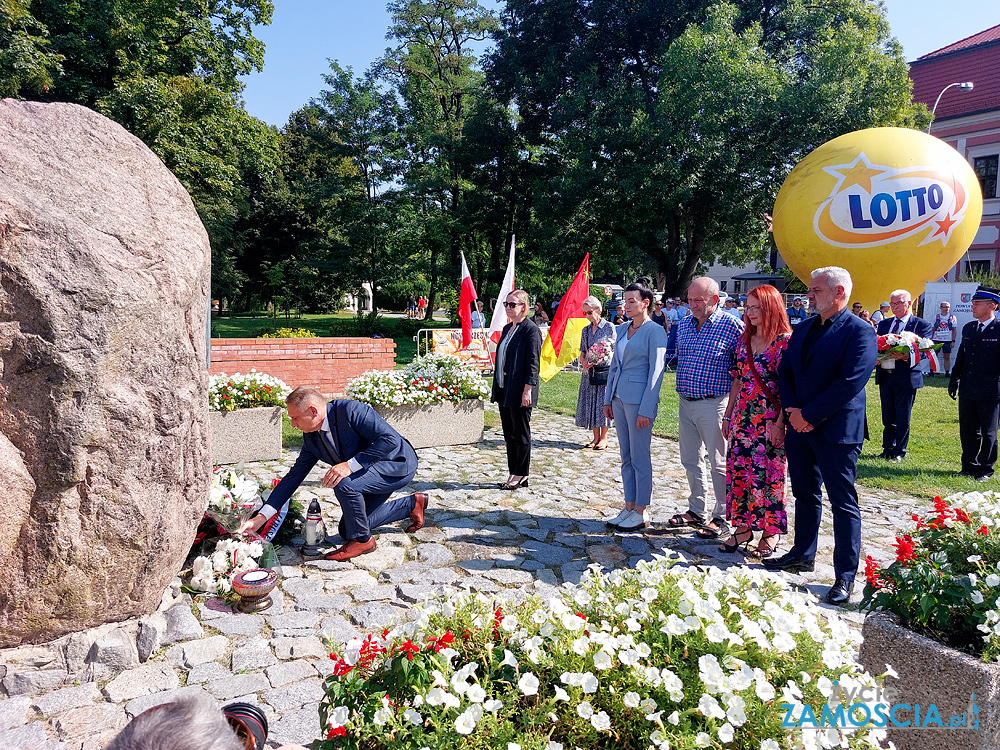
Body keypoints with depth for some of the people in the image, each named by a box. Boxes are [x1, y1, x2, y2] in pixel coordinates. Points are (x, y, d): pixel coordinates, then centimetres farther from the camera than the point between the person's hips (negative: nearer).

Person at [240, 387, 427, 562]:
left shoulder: (350, 410, -27)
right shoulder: (311, 438, -2)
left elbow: (390, 438, -32)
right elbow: (294, 476, 2)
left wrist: (350, 465, -35)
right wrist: (261, 517, -3)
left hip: (398, 464, -9)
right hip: (371, 473, 9)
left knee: (344, 485, -32)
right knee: (347, 530, 16)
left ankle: (362, 540, -5)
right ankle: (412, 504, 28)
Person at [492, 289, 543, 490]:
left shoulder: (531, 330, -11)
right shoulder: (507, 329, 15)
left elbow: (533, 362, -15)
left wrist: (527, 390, -19)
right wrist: (498, 387, 16)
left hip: (520, 391, -9)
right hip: (504, 390, 9)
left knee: (521, 434, 2)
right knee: (509, 434, 13)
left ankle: (521, 475, 13)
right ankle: (513, 473, 22)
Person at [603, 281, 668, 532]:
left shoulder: (655, 331, -9)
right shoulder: (622, 329, 13)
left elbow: (656, 372, -13)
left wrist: (646, 410, -16)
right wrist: (608, 399, 15)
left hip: (639, 400, -8)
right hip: (620, 398, 8)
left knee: (640, 458, 1)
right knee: (626, 457, 13)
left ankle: (641, 512, 12)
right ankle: (629, 507, 23)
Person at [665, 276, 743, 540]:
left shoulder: (732, 326, -11)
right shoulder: (683, 325, 8)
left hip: (713, 404, -7)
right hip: (685, 402, 7)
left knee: (719, 463, 3)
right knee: (691, 460, 15)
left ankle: (721, 518, 16)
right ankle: (697, 511, 30)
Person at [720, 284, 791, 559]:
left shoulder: (785, 341, -8)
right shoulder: (744, 341, 11)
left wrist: (780, 422, -18)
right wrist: (728, 415, 13)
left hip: (770, 420, -6)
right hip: (742, 417, 6)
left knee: (768, 473, 0)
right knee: (738, 470, 6)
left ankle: (770, 532, 15)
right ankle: (743, 527, 19)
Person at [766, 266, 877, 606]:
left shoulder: (860, 332, -10)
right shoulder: (802, 329, 12)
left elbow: (850, 383, -19)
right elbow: (784, 371, 11)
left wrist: (809, 415, -17)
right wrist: (791, 409, -5)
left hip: (837, 431, -7)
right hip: (800, 426, 7)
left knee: (843, 503, 2)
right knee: (805, 495, 18)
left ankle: (846, 575, 12)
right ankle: (803, 555, 32)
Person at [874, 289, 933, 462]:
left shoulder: (921, 325, -1)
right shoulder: (884, 324, 15)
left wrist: (906, 356, -30)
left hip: (905, 376, -5)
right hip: (884, 375, 5)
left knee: (903, 419, 3)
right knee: (888, 417, 13)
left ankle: (899, 452, 14)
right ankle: (888, 448, 24)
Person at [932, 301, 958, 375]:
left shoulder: (953, 318, 7)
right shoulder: (936, 317, 7)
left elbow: (954, 330, 6)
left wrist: (953, 341, -2)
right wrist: (931, 340, 4)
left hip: (947, 340, 0)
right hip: (936, 339, 0)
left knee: (947, 357, 4)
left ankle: (947, 372, 9)